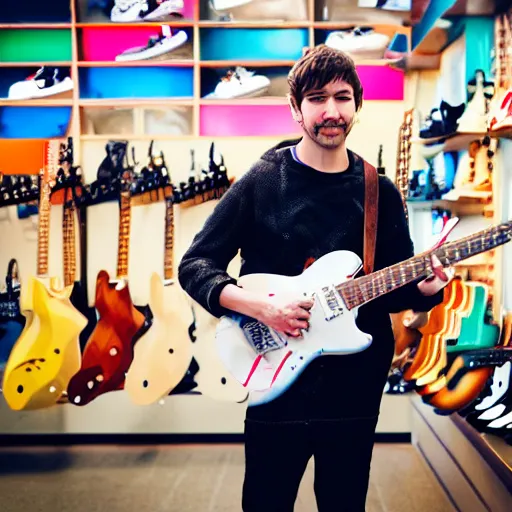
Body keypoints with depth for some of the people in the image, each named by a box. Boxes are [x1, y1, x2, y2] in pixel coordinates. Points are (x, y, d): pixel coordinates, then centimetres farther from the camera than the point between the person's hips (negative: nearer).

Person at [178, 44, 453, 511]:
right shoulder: (261, 182, -6)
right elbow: (194, 265, -6)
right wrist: (260, 306, -20)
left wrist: (423, 289, -14)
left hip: (354, 389, 3)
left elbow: (397, 287, 9)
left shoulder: (381, 193, 3)